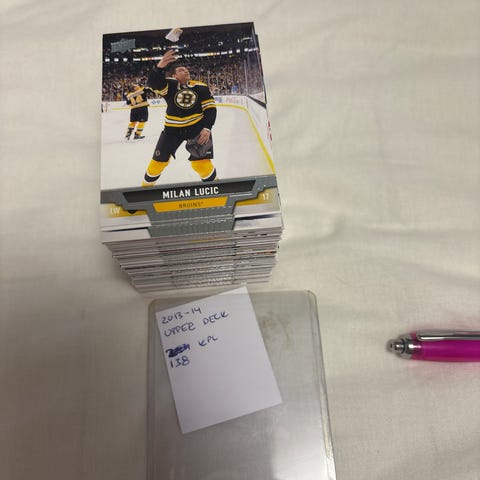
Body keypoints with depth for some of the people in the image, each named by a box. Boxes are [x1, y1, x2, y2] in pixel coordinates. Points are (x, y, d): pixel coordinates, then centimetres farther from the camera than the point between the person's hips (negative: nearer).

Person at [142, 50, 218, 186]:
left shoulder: (201, 87, -3)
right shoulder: (169, 85, -6)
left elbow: (210, 108, -3)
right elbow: (153, 83, -25)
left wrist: (207, 128, -18)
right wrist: (160, 66, -45)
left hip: (197, 126, -1)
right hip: (173, 128, 1)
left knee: (201, 161, -14)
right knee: (159, 159, 7)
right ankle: (147, 184, 30)